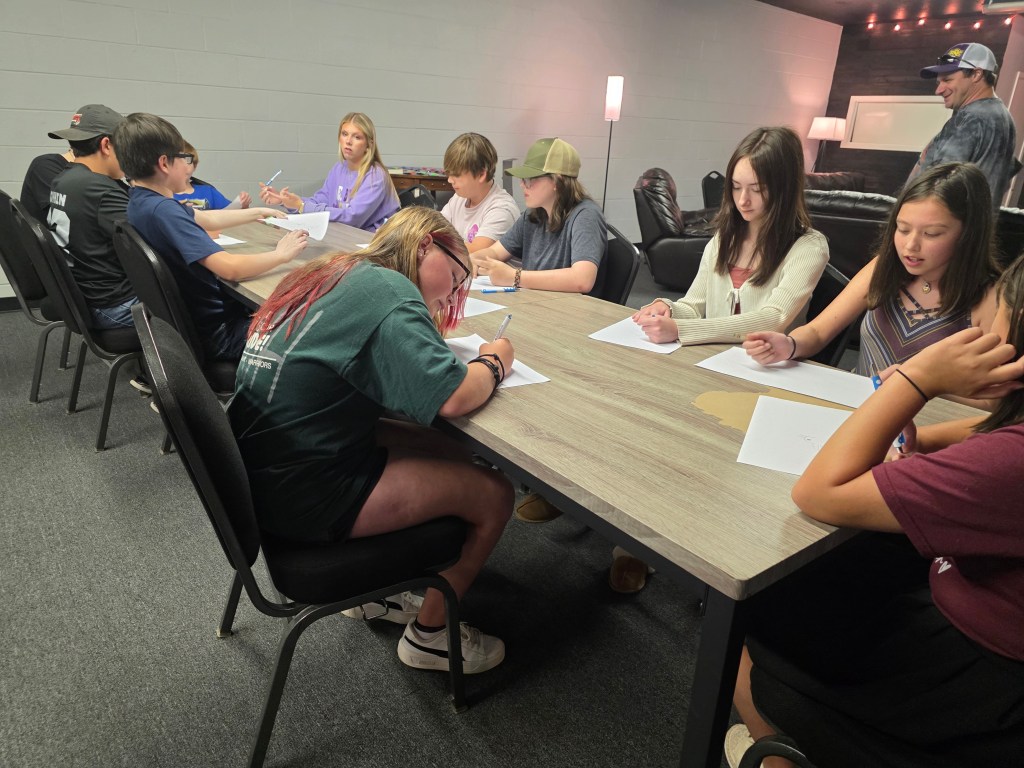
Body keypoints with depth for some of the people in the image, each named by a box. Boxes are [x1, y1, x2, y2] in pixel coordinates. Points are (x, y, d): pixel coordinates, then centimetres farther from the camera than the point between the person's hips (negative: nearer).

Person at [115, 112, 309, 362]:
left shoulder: (142, 200, 2)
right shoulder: (162, 210, -27)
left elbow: (206, 219, 19)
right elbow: (230, 268, -34)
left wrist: (258, 213, 23)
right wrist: (281, 255, -18)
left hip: (193, 316, 10)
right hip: (216, 330, -9)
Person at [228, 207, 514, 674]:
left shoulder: (329, 273, 9)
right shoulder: (388, 291, -18)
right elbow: (453, 397, -24)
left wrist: (424, 323, 6)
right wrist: (494, 361, -4)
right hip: (303, 496, -9)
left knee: (449, 453, 17)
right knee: (493, 494, -1)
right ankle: (428, 635, 20)